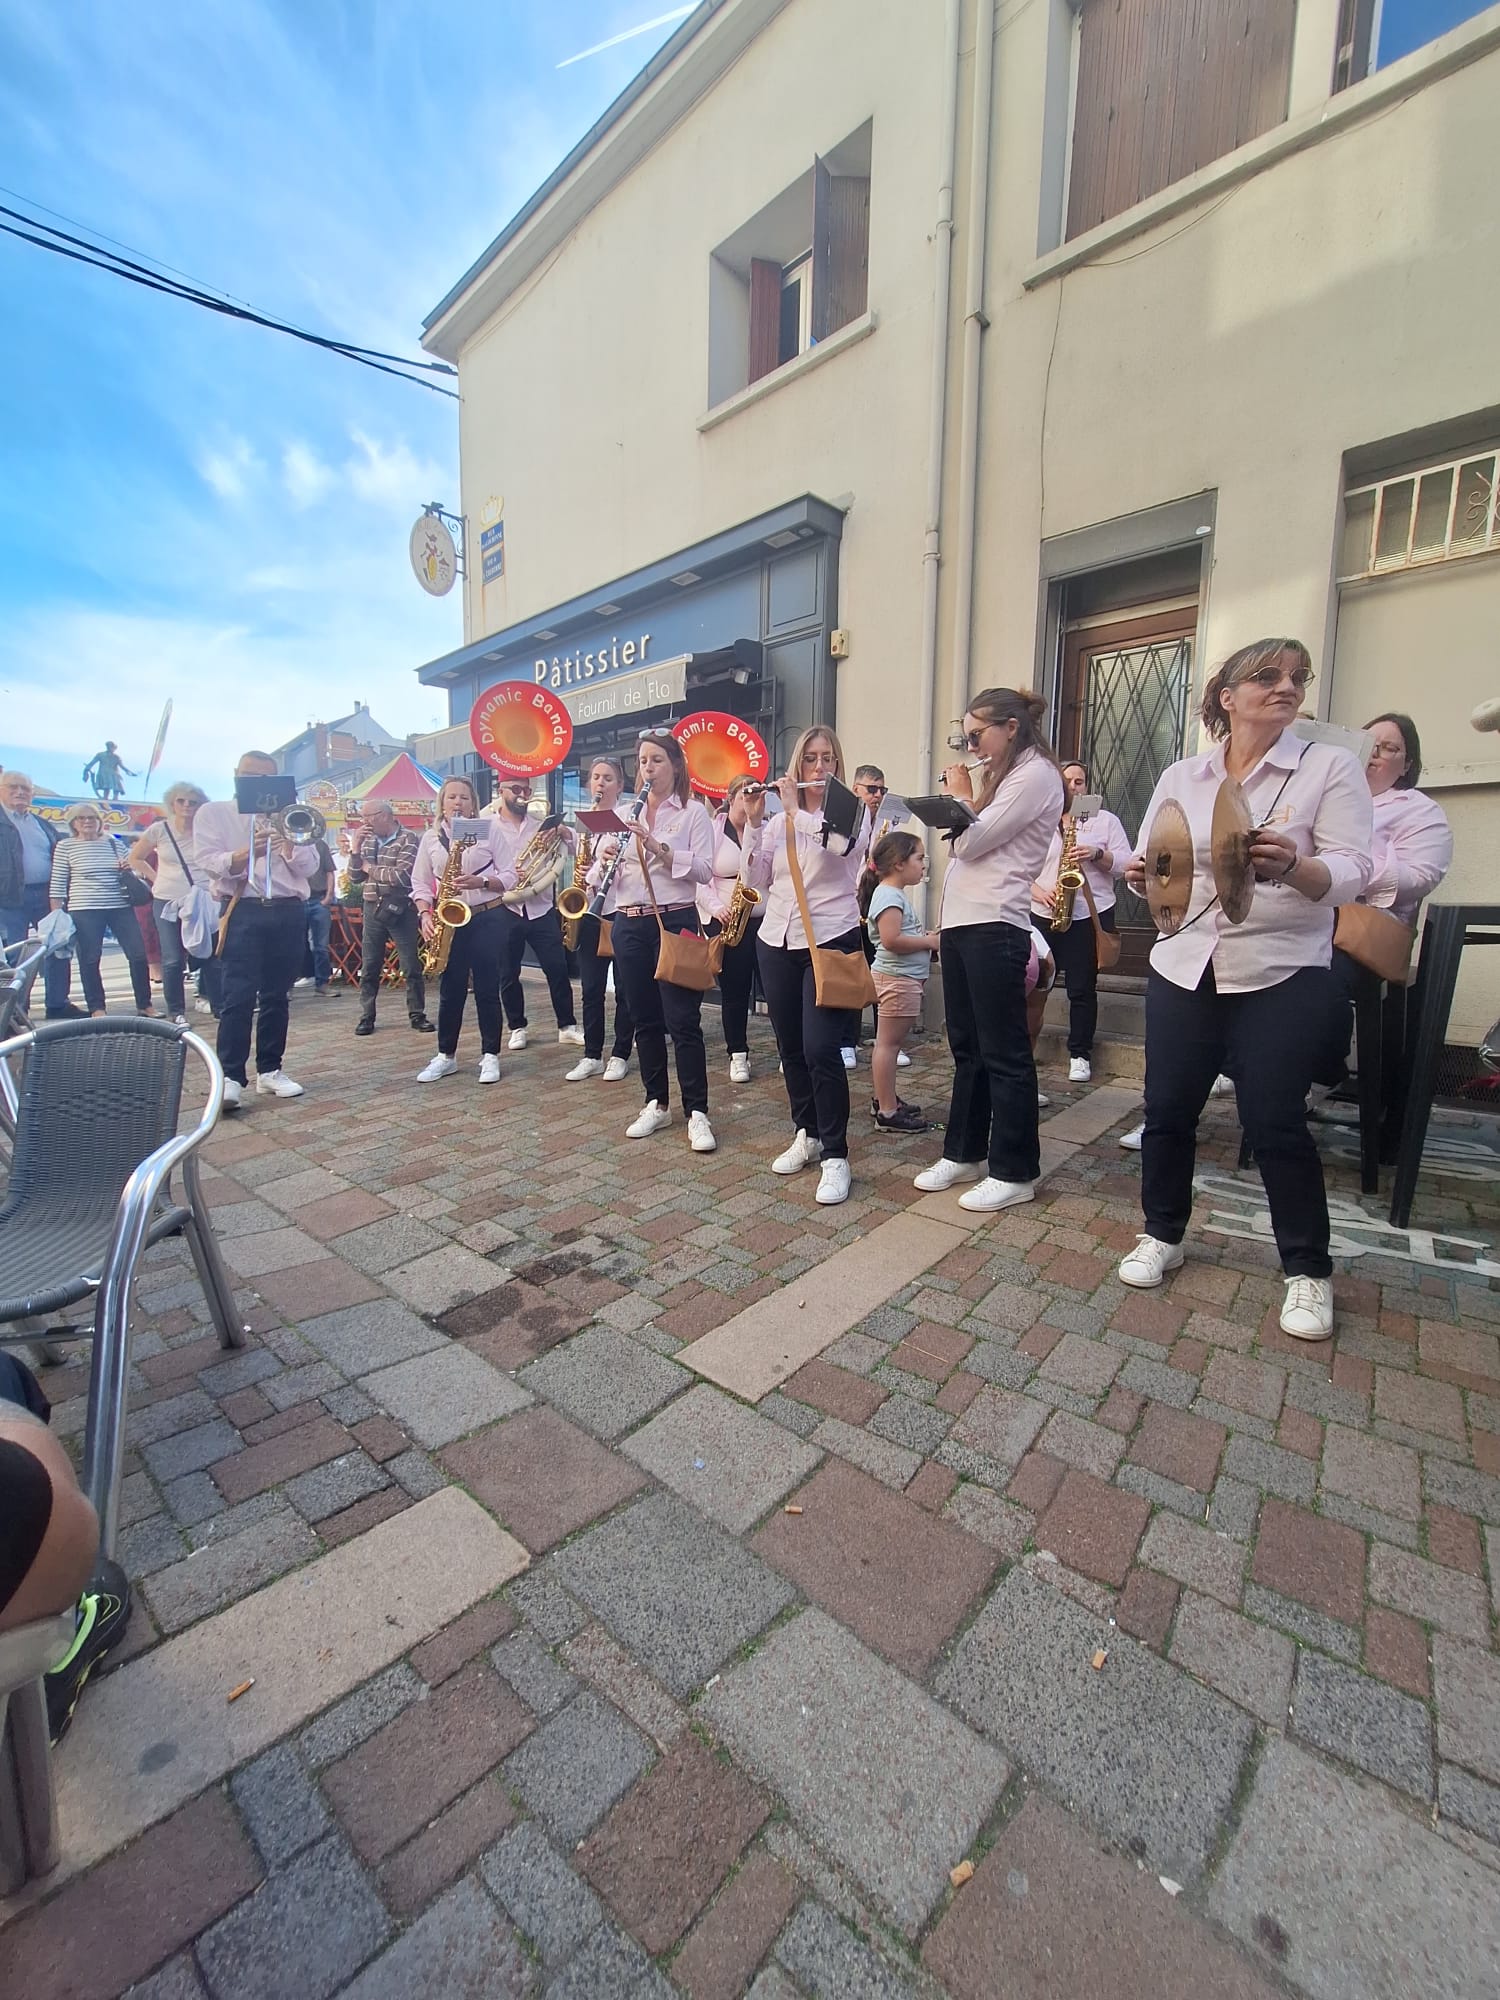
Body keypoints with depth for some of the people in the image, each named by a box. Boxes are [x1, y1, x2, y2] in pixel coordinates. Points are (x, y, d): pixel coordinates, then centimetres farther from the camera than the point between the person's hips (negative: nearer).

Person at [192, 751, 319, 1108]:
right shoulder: (213, 812, 9)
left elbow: (310, 868, 8)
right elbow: (205, 861, -5)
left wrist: (289, 846, -12)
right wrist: (246, 853, -23)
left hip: (288, 912, 3)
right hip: (243, 912, -3)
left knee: (277, 996, 7)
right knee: (238, 997, -10)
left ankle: (270, 1070, 14)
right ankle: (230, 1076, -10)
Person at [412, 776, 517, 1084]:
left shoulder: (490, 829, 0)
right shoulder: (430, 837, 8)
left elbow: (509, 877, -3)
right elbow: (420, 885, 9)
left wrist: (480, 882, -19)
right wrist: (425, 914, -8)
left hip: (489, 919, -2)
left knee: (487, 988, 0)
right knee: (450, 989, 8)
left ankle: (490, 1056, 11)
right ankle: (445, 1056, 19)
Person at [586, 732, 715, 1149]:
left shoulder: (692, 812, 2)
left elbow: (705, 869, -10)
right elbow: (596, 874, 9)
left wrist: (659, 848, -19)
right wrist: (605, 861, -13)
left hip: (676, 921, -4)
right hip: (629, 925, 5)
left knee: (683, 1020, -4)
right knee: (644, 1019, 10)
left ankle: (697, 1113, 3)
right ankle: (657, 1104, 22)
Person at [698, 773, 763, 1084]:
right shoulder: (711, 831, 3)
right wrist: (715, 907, -14)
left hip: (766, 918, 1)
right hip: (725, 922, -1)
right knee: (734, 989, 3)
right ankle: (738, 1054, 15)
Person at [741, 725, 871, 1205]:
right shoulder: (778, 820, 11)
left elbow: (846, 844, -22)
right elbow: (756, 880, 4)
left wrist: (795, 808, -14)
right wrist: (754, 821, -4)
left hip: (831, 942, -4)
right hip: (776, 943, 5)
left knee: (821, 1049, -12)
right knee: (790, 1048, 10)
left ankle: (835, 1156, -1)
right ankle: (806, 1134, 27)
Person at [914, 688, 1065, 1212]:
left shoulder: (1035, 774, -8)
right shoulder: (1003, 776, 21)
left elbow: (970, 843, -15)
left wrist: (960, 794, 1)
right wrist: (964, 797, 8)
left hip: (994, 927, -10)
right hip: (961, 922, 10)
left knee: (1003, 1053, -3)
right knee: (966, 1047, 14)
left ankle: (1014, 1172, 8)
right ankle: (964, 1153, 25)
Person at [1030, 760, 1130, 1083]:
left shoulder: (1106, 820, 10)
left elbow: (1125, 864, 3)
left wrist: (1097, 854, -15)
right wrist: (1039, 892, -11)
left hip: (1090, 915, -1)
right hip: (1042, 915, 1)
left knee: (1082, 989, 1)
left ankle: (1080, 1054, 12)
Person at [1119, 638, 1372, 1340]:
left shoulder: (1330, 767, 1)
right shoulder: (1179, 777, 9)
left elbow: (1351, 870, -8)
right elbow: (1148, 867, 9)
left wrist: (1292, 868, -29)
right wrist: (1141, 875, -15)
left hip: (1282, 973, -2)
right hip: (1183, 966, 3)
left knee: (1275, 1122, -1)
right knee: (1167, 1109, 6)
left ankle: (1308, 1270, 20)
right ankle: (1162, 1235, 27)